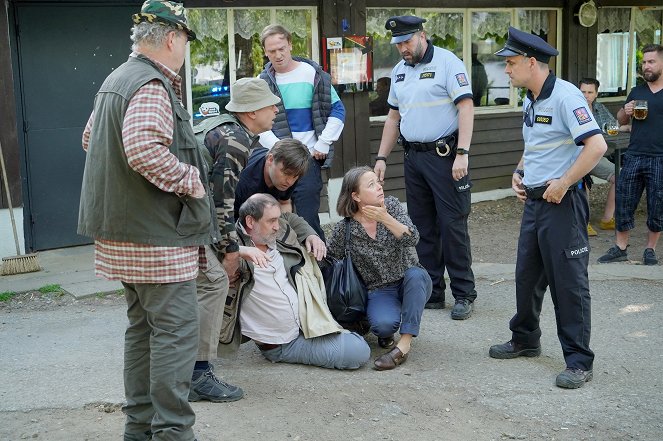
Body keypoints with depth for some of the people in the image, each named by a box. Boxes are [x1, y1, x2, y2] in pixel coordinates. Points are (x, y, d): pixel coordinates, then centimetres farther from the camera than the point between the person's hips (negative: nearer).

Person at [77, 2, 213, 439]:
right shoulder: (152, 86, -17)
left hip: (126, 231, 10)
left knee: (143, 325, 17)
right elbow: (144, 151, -31)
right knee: (177, 329, -5)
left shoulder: (116, 80, 15)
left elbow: (90, 136, 27)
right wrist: (191, 180, -18)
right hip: (157, 234, -10)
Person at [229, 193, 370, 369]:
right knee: (359, 352, -15)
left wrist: (311, 236, 8)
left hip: (307, 323, 8)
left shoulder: (280, 231, 4)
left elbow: (292, 219, 26)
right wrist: (239, 251, -44)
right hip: (281, 346, -8)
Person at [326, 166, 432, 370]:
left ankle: (405, 344, -33)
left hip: (411, 284, 2)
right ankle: (386, 332, 6)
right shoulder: (344, 230, -8)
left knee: (415, 274, -35)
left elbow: (412, 239, -19)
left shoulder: (392, 206, -5)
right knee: (384, 324, -34)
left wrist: (385, 219, -30)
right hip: (379, 291, -2)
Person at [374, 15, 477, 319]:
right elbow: (394, 117, 20)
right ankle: (431, 292, 18)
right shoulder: (399, 71, 14)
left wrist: (462, 154, -22)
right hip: (413, 157, 7)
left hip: (444, 155, -7)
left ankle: (464, 295, 5)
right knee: (422, 227, 9)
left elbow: (466, 108, -14)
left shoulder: (447, 63, -7)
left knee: (452, 225, -5)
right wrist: (381, 157, 15)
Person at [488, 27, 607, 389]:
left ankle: (579, 362, 6)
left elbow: (596, 145, -24)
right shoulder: (530, 101, 13)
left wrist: (562, 184, -21)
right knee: (527, 276, 17)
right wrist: (519, 173, 10)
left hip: (562, 203, -9)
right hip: (533, 201, 9)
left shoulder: (564, 96, -16)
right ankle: (525, 340, 34)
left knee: (569, 282, -3)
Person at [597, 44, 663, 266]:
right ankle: (620, 248, 11)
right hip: (634, 156, 3)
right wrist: (625, 112, -2)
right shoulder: (636, 92, 12)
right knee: (624, 203, 2)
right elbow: (621, 120, 20)